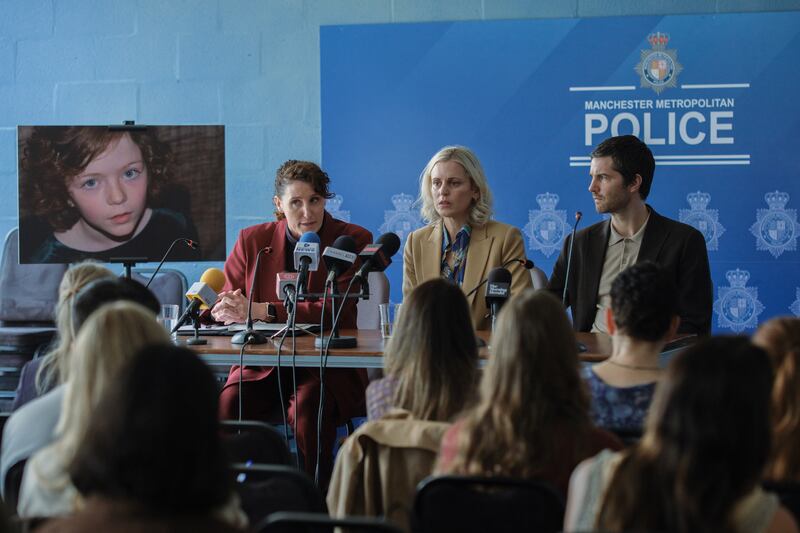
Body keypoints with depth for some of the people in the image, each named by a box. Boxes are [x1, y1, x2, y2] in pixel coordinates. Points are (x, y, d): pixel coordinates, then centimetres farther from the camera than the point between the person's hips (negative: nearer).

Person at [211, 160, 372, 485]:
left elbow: (337, 309, -13)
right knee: (227, 404, -27)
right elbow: (224, 308, 10)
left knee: (307, 405, -34)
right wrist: (226, 309, -18)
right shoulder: (252, 240, 10)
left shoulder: (353, 241, 0)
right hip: (263, 363, 3)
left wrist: (260, 311, -19)